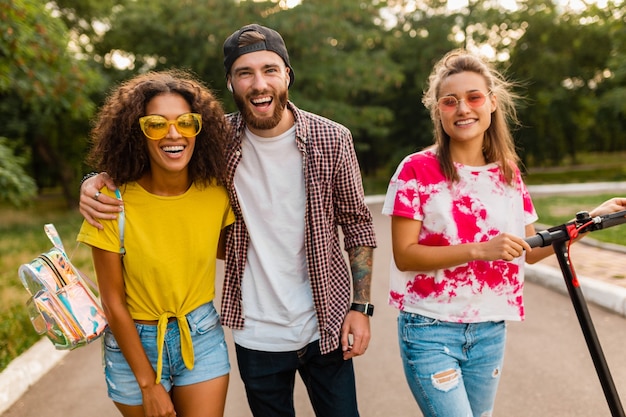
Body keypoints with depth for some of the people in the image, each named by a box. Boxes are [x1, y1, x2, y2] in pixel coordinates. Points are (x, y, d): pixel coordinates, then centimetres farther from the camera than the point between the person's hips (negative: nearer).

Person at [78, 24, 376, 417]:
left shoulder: (332, 140, -8)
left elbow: (357, 223, 0)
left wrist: (361, 306, -4)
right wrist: (96, 179, -11)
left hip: (326, 327, 0)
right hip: (256, 335, 1)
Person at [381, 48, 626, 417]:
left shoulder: (508, 172, 5)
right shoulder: (417, 170, -10)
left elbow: (530, 250, 10)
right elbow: (404, 255, -15)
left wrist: (592, 218, 0)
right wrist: (479, 250, -24)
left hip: (490, 331, 5)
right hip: (430, 330, -5)